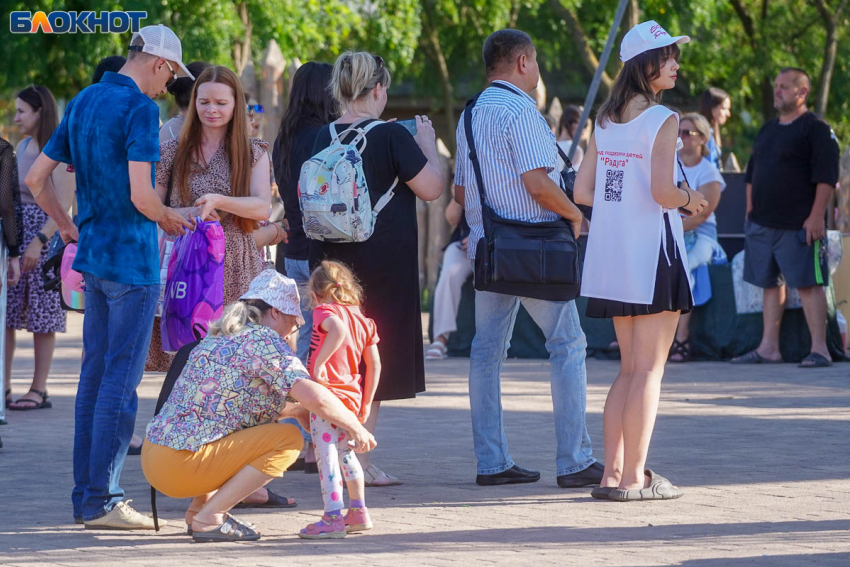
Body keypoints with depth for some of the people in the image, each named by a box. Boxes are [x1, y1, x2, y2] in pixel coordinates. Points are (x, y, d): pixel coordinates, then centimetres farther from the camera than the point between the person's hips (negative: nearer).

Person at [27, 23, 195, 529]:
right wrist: (170, 218, -2)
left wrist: (68, 227, 26)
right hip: (132, 259, -8)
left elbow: (36, 178, 15)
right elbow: (141, 196, -22)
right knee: (121, 380, -5)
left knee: (96, 374, 12)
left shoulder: (83, 102, 11)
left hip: (93, 256, 8)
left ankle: (86, 494, 16)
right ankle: (102, 501, -5)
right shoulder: (140, 108, -14)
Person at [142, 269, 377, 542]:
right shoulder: (262, 339, -9)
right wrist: (354, 427, -5)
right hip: (181, 466, -10)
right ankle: (208, 518, -9)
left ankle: (198, 508, 18)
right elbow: (313, 396, -19)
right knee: (289, 438, -8)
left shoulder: (218, 339, 18)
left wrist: (298, 410, 27)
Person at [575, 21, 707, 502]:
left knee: (630, 368, 15)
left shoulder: (606, 120, 10)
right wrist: (690, 199, -1)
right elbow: (663, 192, -20)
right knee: (649, 369, -2)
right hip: (652, 250, -7)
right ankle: (634, 477, -2)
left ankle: (612, 473, 12)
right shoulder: (662, 120, -11)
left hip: (611, 256, 7)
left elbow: (583, 192, 9)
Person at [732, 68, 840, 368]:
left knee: (808, 284, -7)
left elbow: (826, 177, -12)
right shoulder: (768, 130, 18)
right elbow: (752, 174, 24)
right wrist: (750, 213, 16)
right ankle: (769, 347, 13)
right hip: (764, 224, 8)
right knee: (770, 283, 9)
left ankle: (819, 349, -6)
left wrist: (816, 216, -18)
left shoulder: (816, 128, -6)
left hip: (799, 226, -8)